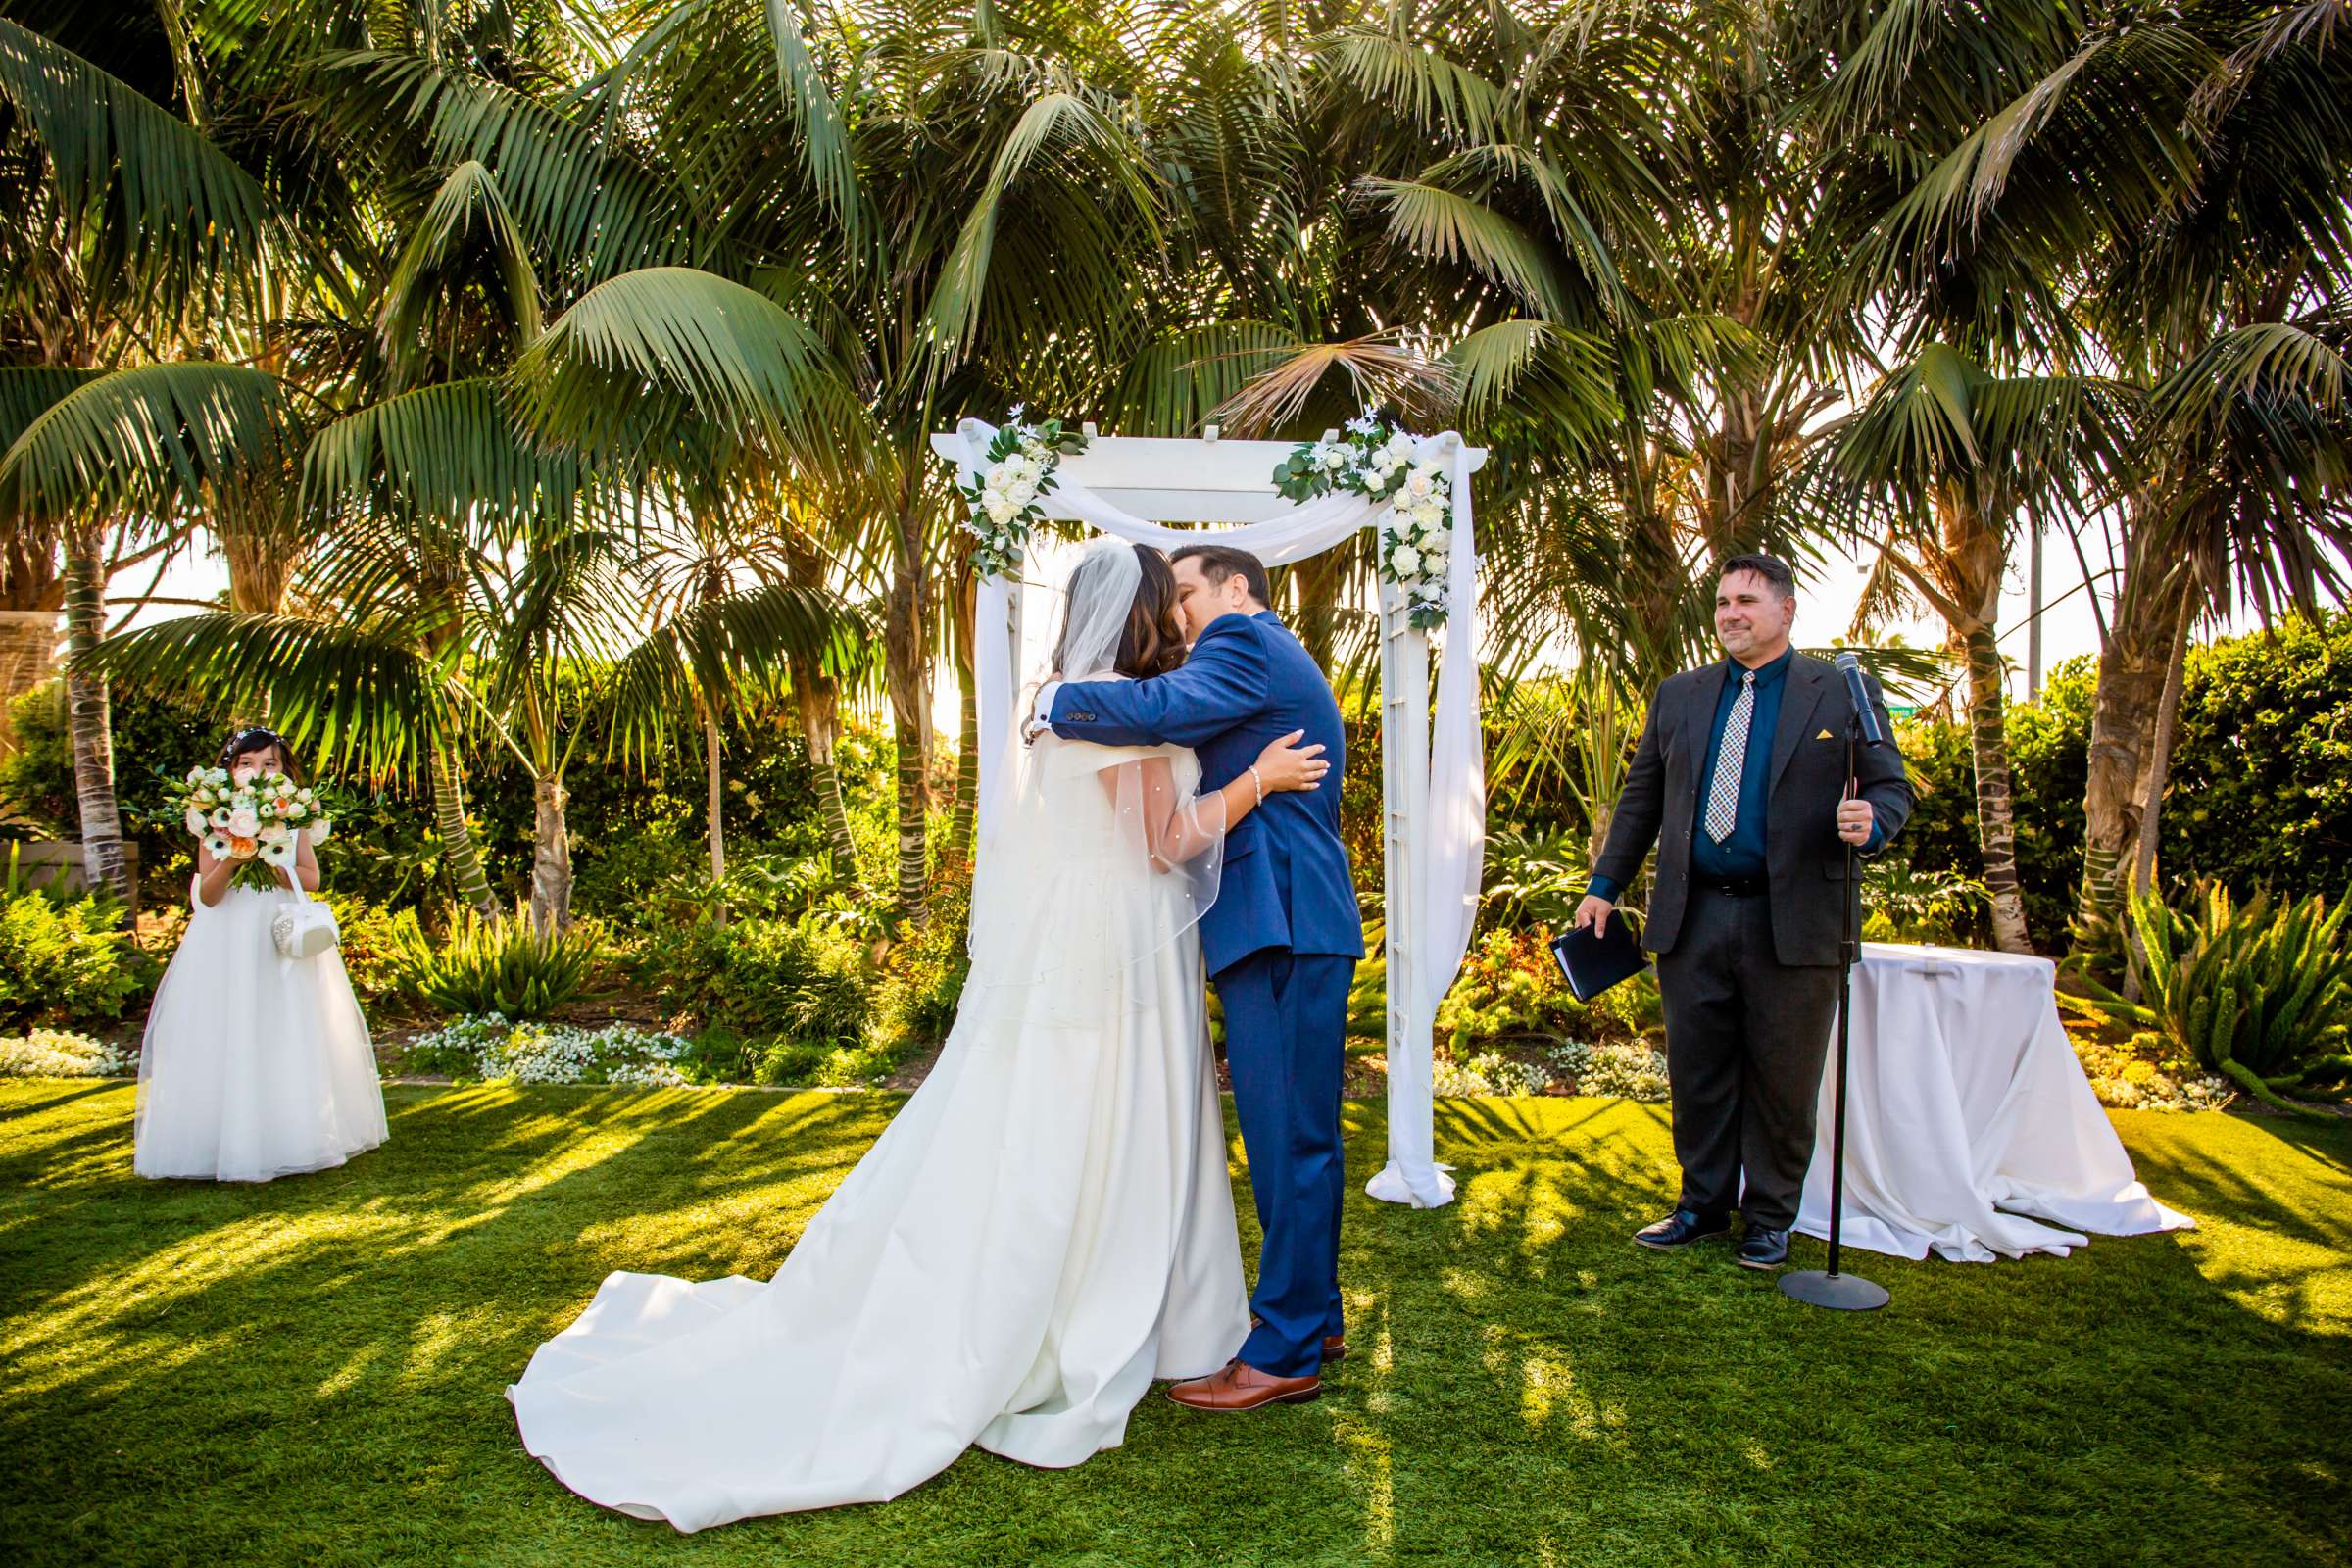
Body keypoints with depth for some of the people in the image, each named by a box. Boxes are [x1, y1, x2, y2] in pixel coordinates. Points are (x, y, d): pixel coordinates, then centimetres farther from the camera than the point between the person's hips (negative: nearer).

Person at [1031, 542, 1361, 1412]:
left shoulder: (1247, 642, -7)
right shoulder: (1275, 657, 26)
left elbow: (1163, 710, -24)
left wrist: (1055, 703, -9)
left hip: (1283, 927, -11)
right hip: (1294, 925, 11)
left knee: (1289, 1142, -4)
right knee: (1298, 1137, 17)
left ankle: (1283, 1354, 4)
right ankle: (1315, 1316, 28)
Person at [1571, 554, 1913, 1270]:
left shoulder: (1843, 694, 3)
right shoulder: (1679, 697, 13)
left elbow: (1892, 788, 3)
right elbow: (1641, 798, 15)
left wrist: (1870, 824, -20)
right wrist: (1605, 885, 10)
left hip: (1792, 924, -3)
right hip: (1692, 920, 3)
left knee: (1782, 1082, 6)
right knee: (1697, 1074, 10)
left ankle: (1770, 1218, 23)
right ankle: (1704, 1205, 25)